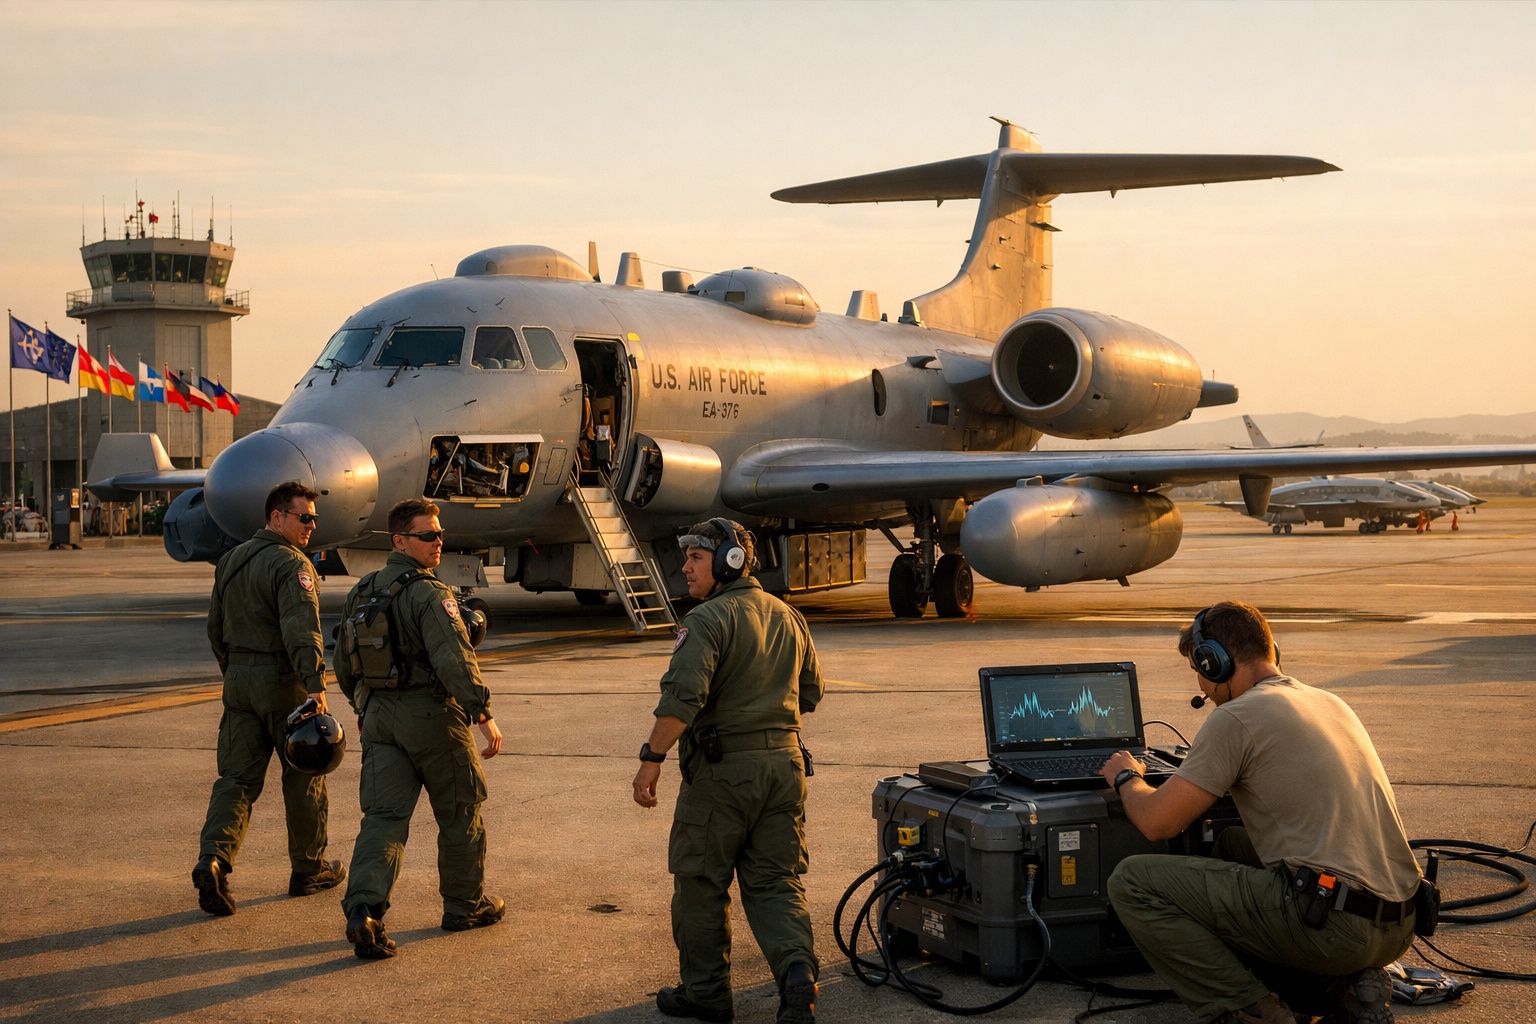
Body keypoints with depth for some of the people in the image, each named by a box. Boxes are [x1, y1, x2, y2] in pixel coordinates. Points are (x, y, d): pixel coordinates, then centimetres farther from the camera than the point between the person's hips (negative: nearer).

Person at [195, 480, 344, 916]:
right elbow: (300, 628, -28)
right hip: (283, 682, -7)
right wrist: (315, 684, -35)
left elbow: (215, 627, 20)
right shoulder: (291, 564, -14)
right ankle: (309, 869, 21)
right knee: (304, 775, 9)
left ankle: (212, 859, -15)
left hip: (239, 680, 7)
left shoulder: (231, 561, 13)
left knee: (237, 777, 6)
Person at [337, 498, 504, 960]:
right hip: (431, 714, -6)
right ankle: (465, 904, 24)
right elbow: (453, 657, -26)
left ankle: (363, 909, -15)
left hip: (379, 716, 6)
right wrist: (484, 714, -24)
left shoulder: (362, 592, 11)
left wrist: (362, 706, 31)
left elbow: (343, 663, 18)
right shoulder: (430, 593, -15)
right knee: (460, 813, 11)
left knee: (383, 815, 1)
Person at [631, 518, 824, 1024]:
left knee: (700, 882, 9)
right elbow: (810, 693, 19)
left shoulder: (709, 620, -13)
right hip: (786, 760, 7)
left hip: (722, 767, -6)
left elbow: (682, 697, -23)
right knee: (776, 881, 11)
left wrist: (651, 759, -19)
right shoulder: (788, 617, 11)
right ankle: (797, 969, -11)